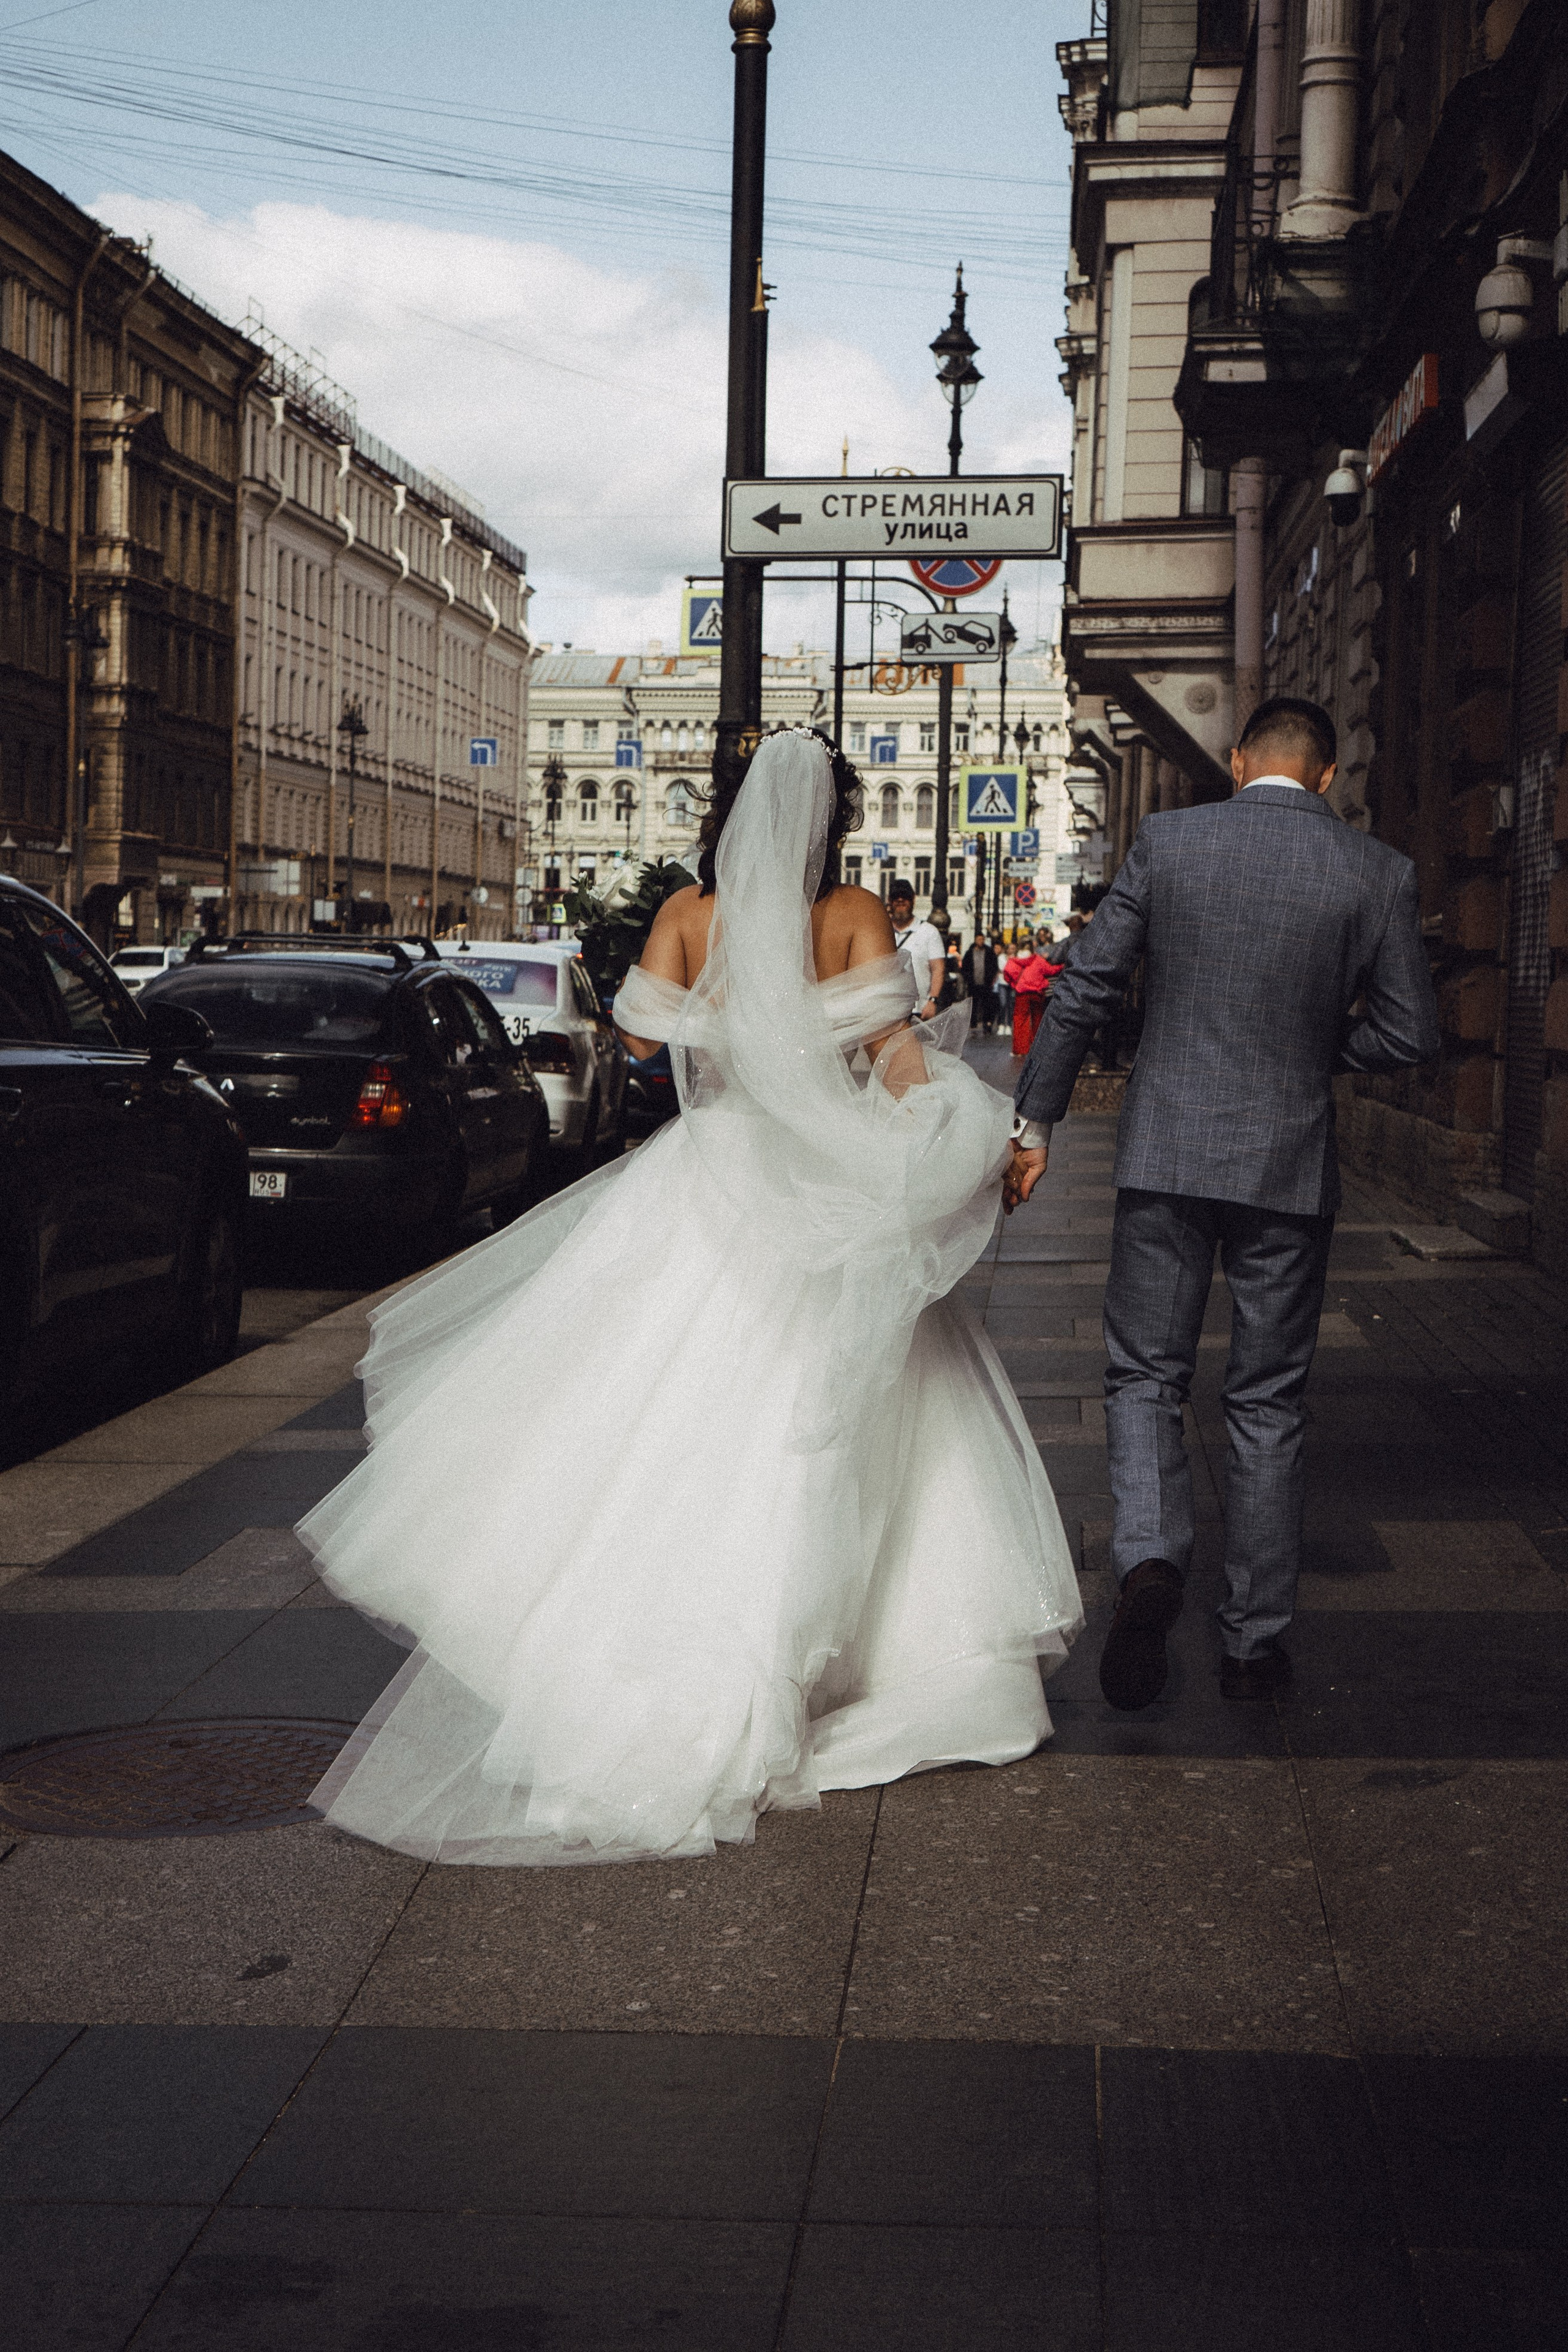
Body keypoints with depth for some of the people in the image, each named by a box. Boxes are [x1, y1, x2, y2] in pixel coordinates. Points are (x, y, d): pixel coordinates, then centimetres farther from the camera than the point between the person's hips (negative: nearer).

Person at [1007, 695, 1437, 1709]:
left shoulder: (1166, 841, -2)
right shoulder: (1379, 872, -3)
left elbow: (1083, 991, -1)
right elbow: (1410, 1034, -2)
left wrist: (1035, 1121, 7)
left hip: (1167, 1153, 0)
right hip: (1292, 1167, 0)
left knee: (1145, 1376, 12)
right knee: (1269, 1405, 11)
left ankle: (1151, 1556, -15)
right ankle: (1256, 1638, 17)